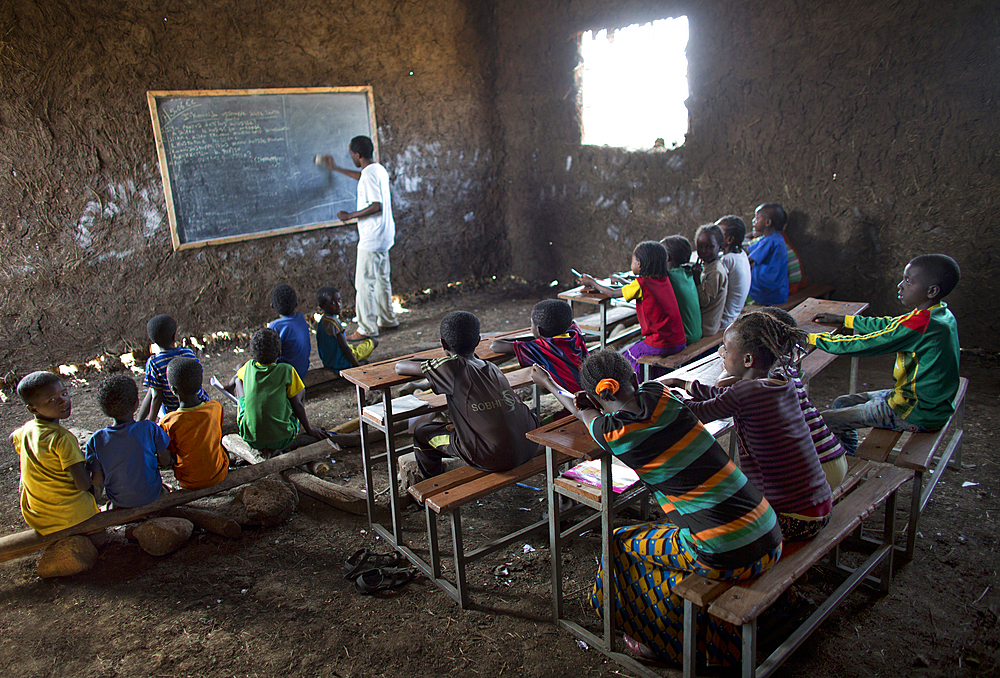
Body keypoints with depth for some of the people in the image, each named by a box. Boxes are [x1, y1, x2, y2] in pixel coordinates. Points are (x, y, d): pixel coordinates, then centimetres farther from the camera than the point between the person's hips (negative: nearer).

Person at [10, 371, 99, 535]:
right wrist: (86, 463, -2)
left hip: (35, 519, 3)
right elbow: (83, 485, -25)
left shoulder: (25, 431, -1)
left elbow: (13, 438, 28)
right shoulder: (62, 438, -23)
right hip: (73, 514, -3)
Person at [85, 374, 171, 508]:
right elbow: (165, 461, -9)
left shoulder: (96, 440, -17)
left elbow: (97, 482, -12)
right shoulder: (149, 429, -21)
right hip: (151, 496, -1)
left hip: (119, 501, 1)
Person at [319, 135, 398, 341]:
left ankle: (367, 329, -2)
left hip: (372, 237, -10)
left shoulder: (370, 175, -18)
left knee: (364, 283, -6)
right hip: (384, 236, 10)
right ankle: (387, 320, 28)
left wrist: (350, 215, -16)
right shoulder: (379, 170, 12)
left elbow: (377, 206, -25)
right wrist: (336, 168, 43)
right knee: (382, 279, 18)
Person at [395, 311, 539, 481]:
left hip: (493, 459, -6)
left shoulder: (452, 367, -4)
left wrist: (426, 367, 27)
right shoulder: (492, 368, 13)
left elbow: (399, 367, 6)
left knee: (422, 431, 16)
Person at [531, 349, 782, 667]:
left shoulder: (611, 432, -12)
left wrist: (549, 384, 31)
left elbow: (584, 412, 14)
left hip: (727, 558, -6)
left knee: (622, 542, 17)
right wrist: (590, 406, 17)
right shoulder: (659, 394, -1)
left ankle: (661, 640, 36)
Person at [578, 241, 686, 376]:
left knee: (629, 356, 14)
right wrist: (622, 281, 39)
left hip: (662, 345, -7)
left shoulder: (642, 283, -14)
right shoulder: (664, 279, 7)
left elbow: (613, 293, -3)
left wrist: (592, 283, 12)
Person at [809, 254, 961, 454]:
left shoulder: (920, 325, -28)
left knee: (823, 422, -9)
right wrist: (842, 320, 20)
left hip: (918, 414, -10)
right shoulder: (942, 314, 2)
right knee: (842, 404, 18)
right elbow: (891, 326, 17)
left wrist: (810, 338, -15)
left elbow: (859, 345, -24)